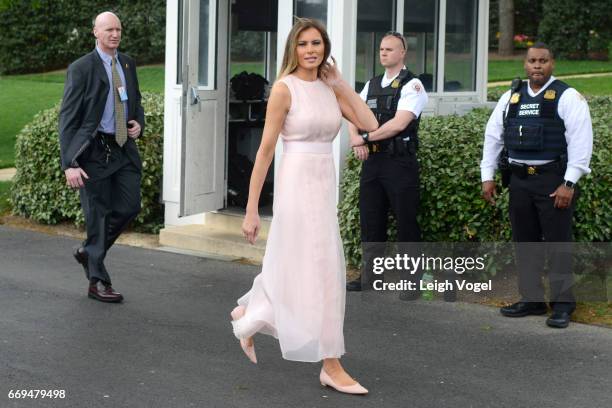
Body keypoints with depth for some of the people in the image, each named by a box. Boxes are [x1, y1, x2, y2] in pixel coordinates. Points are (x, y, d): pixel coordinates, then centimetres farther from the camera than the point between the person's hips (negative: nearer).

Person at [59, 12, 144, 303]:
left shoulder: (127, 64, 10)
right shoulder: (81, 69, -8)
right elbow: (67, 119, -11)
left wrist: (139, 123, 3)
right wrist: (70, 164, -18)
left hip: (124, 148, 6)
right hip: (94, 150, -6)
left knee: (129, 207, 3)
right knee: (98, 215, 0)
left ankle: (89, 252, 27)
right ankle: (97, 281, 13)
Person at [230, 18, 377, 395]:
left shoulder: (331, 88, 9)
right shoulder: (284, 88, -9)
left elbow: (370, 124, -1)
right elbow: (266, 150, -10)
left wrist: (342, 85, 1)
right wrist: (251, 210, -11)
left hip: (326, 187, 7)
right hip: (297, 186, -7)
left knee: (293, 268, 17)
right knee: (318, 272, -5)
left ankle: (248, 315, 42)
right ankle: (332, 367, 3)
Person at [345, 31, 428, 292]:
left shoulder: (412, 85, -6)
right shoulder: (371, 85, 15)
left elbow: (399, 123, -17)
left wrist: (366, 138, -10)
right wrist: (356, 140, -7)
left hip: (400, 163, -6)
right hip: (372, 161, 7)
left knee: (406, 223, -1)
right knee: (370, 221, 10)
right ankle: (369, 278, 20)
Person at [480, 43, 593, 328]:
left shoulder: (567, 97, -5)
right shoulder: (511, 97, 11)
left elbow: (580, 142, -11)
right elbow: (493, 136, 16)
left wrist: (568, 184, -16)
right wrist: (487, 176, 10)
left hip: (553, 180, -5)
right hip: (519, 179, 6)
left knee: (557, 242, -2)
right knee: (525, 241, 10)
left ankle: (562, 305, 4)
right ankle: (531, 299, 20)